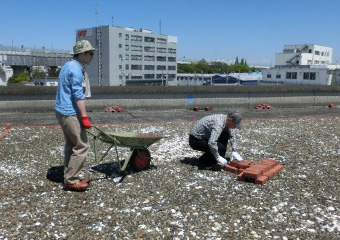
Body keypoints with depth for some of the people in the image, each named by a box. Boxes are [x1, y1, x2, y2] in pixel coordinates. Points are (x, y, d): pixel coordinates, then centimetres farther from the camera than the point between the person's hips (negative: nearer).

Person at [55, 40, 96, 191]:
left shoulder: (69, 65, 17)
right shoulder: (76, 69, -15)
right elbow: (78, 95, -21)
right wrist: (84, 116, -21)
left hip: (64, 111, 10)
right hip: (70, 113, -10)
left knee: (71, 145, 14)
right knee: (81, 146, -6)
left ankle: (70, 178, 20)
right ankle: (71, 180, 0)